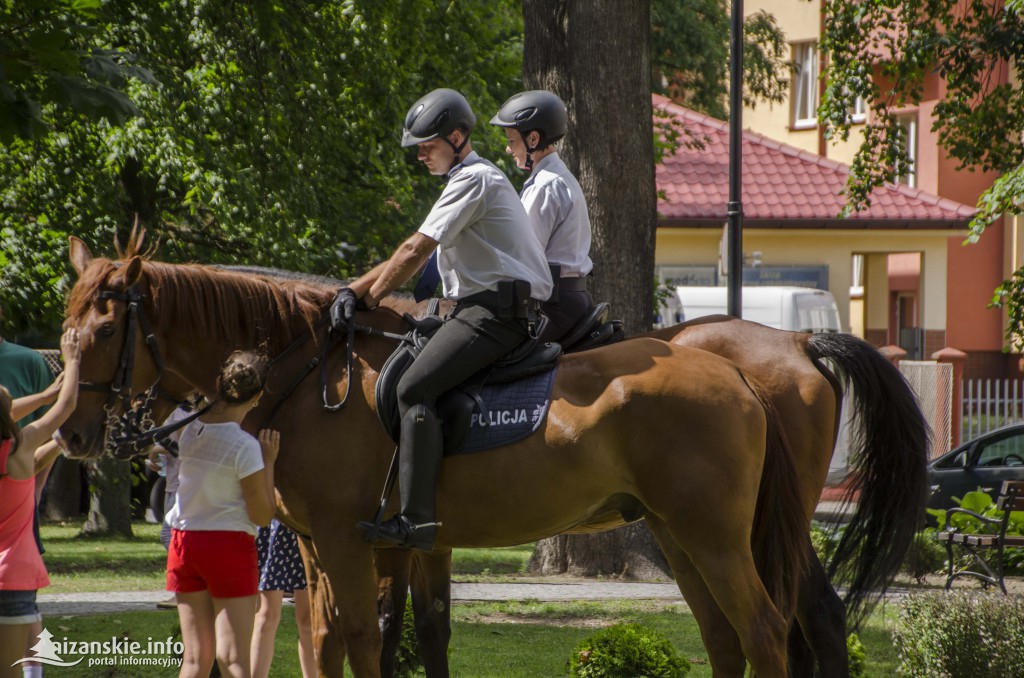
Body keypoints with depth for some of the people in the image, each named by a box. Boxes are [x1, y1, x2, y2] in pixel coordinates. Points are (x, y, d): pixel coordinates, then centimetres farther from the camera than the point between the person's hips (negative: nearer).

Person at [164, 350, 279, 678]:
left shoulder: (189, 430, 0)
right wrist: (269, 461, -4)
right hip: (229, 546, -5)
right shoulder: (245, 447, -16)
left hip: (184, 543, 5)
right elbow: (262, 515, -10)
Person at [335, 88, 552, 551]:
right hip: (486, 309, 11)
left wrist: (367, 299, 0)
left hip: (494, 310, -11)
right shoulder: (471, 181, 27)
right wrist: (353, 290, 17)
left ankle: (417, 518, -33)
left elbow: (414, 252, -10)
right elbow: (414, 254, 26)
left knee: (414, 388, -23)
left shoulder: (473, 180, -7)